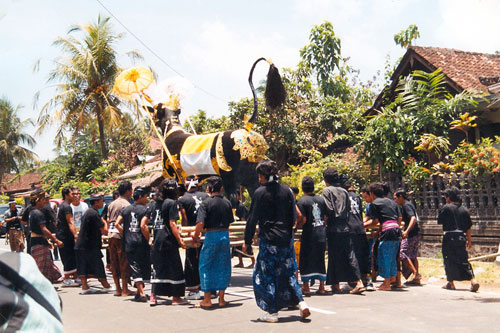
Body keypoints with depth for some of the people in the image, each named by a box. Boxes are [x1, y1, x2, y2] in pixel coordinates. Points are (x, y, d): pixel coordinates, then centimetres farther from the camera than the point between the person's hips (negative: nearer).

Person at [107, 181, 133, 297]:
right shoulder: (127, 205, -9)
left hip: (111, 235, 7)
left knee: (114, 262, 10)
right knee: (124, 262, -1)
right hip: (121, 235, -7)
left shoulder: (112, 204, 14)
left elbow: (108, 221, 17)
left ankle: (118, 289, 15)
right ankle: (125, 289, 1)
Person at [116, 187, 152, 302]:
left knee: (135, 267, 2)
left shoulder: (126, 209, 10)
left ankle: (141, 293, -3)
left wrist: (125, 234, 14)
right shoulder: (144, 209, -6)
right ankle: (139, 291, 14)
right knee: (144, 267, 11)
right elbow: (143, 226, -17)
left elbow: (117, 224, 6)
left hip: (128, 243, 4)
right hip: (141, 242, -4)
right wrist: (148, 239, -7)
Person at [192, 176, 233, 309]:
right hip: (225, 236, 4)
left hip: (211, 236, -4)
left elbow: (200, 223, -18)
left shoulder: (206, 203, -10)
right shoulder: (227, 203, 5)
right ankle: (221, 299, 15)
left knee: (206, 266, 7)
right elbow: (229, 223, 12)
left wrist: (196, 236, -3)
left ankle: (207, 299, 10)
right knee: (223, 267, 11)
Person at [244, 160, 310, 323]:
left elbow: (253, 219, -7)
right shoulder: (286, 190, 6)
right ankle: (301, 302, 2)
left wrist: (247, 241, 0)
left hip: (268, 239, -5)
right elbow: (293, 217, 10)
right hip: (285, 238, 5)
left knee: (266, 275, 4)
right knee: (288, 272, 15)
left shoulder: (260, 192, -9)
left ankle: (272, 312, 6)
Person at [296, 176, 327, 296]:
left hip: (308, 235, -5)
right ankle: (322, 287, 15)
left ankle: (306, 288, 6)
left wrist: (296, 227, 3)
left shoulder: (301, 201, -9)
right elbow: (326, 217, 7)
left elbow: (303, 220, -14)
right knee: (320, 260, 12)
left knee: (305, 261, 5)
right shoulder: (321, 199, 6)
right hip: (322, 234, 5)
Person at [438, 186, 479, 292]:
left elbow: (439, 221, 0)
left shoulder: (446, 208, -7)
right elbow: (468, 227, 11)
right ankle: (473, 279, -9)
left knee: (449, 260, 7)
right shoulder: (464, 210, 8)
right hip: (461, 237, 4)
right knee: (463, 259, 7)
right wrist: (469, 240, 19)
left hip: (449, 237, -4)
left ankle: (451, 283, 12)